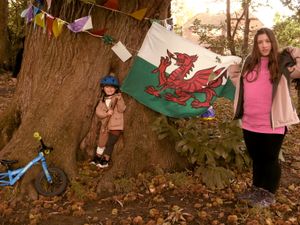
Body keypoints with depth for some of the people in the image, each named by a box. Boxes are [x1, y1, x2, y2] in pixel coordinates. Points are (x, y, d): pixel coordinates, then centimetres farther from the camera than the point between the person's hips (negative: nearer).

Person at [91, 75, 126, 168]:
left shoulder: (118, 97, -5)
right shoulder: (102, 100, 7)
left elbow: (121, 109, -16)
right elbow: (98, 111, -1)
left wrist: (119, 100, -32)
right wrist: (106, 113, -19)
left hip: (116, 126, -4)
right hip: (105, 126, 5)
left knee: (109, 143, -3)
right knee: (101, 142, 15)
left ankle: (105, 160, 12)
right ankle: (97, 157, 35)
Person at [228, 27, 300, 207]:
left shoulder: (282, 62, -3)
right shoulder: (250, 62, 11)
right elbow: (241, 85, 25)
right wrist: (233, 74, 13)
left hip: (272, 123, -5)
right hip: (250, 122, 5)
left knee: (270, 159, 9)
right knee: (256, 158, 19)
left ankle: (269, 195, 25)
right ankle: (257, 189, 37)